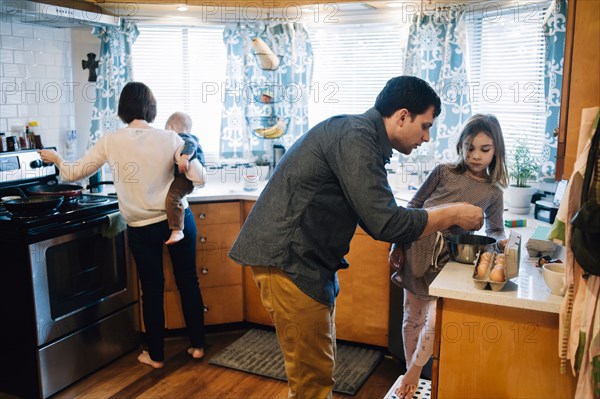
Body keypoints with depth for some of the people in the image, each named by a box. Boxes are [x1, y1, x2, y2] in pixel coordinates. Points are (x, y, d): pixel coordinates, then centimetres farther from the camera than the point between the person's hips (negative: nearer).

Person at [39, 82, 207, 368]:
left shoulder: (110, 142, -7)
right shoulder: (170, 138, -8)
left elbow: (73, 173, 2)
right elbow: (198, 178, -10)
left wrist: (56, 159, 22)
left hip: (141, 228, 0)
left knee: (152, 290, 13)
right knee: (188, 282, 15)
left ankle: (155, 355, 27)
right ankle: (197, 345, 26)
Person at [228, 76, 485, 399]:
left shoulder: (358, 134, 14)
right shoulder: (355, 137, -17)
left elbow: (375, 217, 20)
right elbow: (386, 224, -24)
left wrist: (436, 219, 12)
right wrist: (452, 214, -10)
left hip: (308, 260, 10)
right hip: (288, 259, -10)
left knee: (320, 364, 18)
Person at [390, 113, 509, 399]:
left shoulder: (493, 192, 1)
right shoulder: (443, 172, -3)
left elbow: (494, 230, 14)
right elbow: (413, 207, 2)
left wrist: (502, 241, -8)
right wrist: (398, 243, -1)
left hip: (448, 259, 0)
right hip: (417, 249, 0)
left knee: (435, 321, -9)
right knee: (412, 318, 11)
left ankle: (415, 370, 18)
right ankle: (411, 372, 30)